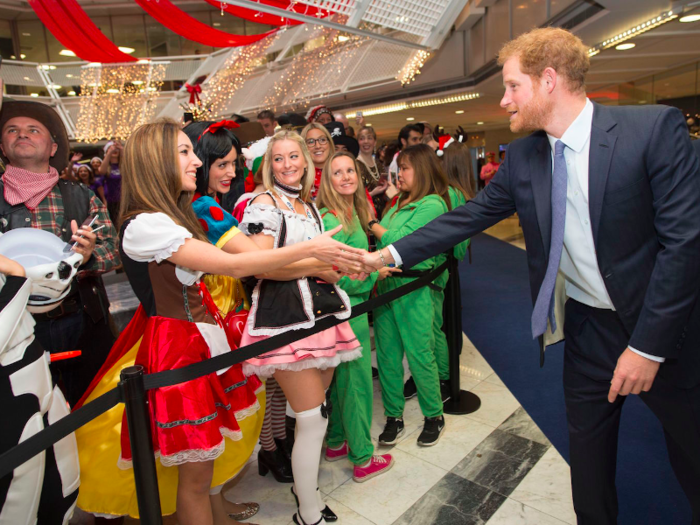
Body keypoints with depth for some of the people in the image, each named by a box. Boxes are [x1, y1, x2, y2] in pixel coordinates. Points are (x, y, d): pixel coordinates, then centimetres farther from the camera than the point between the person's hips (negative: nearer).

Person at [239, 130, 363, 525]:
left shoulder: (310, 207, 18)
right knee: (314, 418, -4)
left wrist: (329, 269, 6)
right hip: (284, 318, -7)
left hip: (320, 312, 7)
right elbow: (261, 266, -13)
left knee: (316, 414, 14)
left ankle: (306, 485, 36)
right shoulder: (264, 204, -4)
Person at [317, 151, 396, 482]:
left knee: (339, 377, 19)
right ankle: (362, 458, 20)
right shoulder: (331, 219, -20)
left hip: (348, 305, 9)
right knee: (356, 380, 3)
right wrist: (375, 272, -12)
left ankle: (336, 443, 36)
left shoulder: (352, 213, 9)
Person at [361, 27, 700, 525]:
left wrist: (648, 345, -19)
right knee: (588, 451, 17)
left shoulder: (655, 128, -17)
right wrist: (391, 253, -4)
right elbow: (469, 216, 1)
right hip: (587, 328, 4)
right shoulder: (523, 156, -2)